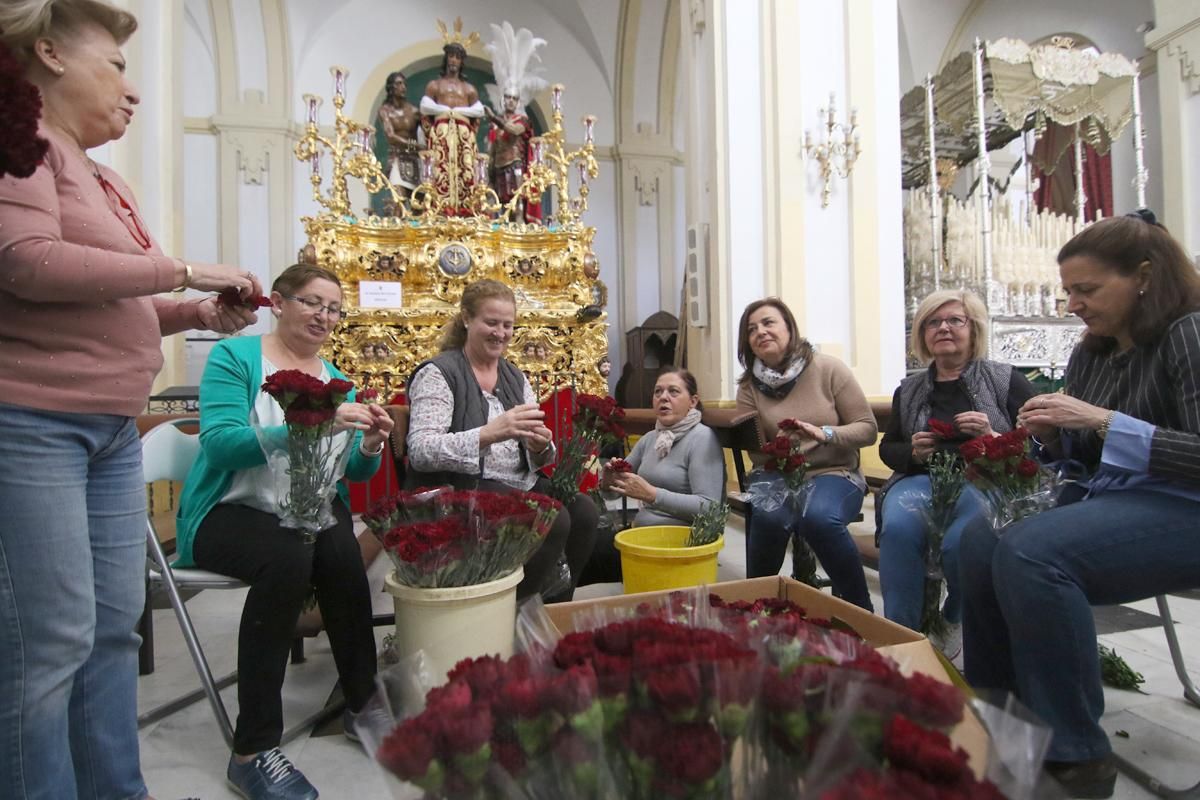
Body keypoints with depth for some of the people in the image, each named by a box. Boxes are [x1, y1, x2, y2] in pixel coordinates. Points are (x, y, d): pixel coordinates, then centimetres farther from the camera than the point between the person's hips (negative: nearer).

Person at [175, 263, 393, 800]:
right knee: (287, 556, -35)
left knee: (341, 554, -29)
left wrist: (370, 445, -14)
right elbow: (220, 445, -20)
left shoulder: (334, 377, 12)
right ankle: (252, 748, -22)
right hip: (232, 511, -4)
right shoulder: (235, 357, -3)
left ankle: (362, 700, -10)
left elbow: (356, 472, 9)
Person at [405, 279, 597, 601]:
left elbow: (535, 454, 12)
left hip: (520, 486, 6)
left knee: (583, 511, -19)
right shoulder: (438, 373, -5)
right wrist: (491, 432, -32)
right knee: (551, 520, -27)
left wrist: (541, 447, -14)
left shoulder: (515, 377, 15)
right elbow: (420, 451, -18)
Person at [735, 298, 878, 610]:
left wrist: (824, 434, -22)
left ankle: (858, 606, -9)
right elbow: (758, 455, 2)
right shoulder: (749, 386, 2)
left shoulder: (828, 369, -4)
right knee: (768, 518, -32)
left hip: (834, 474, -1)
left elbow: (867, 429, -4)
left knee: (818, 517, -35)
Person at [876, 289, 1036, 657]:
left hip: (986, 480, -2)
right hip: (922, 479, 3)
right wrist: (913, 452, -2)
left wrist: (992, 438, -16)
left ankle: (956, 622, 2)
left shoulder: (1007, 381, 8)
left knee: (960, 542, -33)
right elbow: (887, 448, 20)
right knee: (898, 528, -32)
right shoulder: (909, 390, 17)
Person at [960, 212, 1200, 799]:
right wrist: (1055, 436, -2)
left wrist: (1103, 420, -25)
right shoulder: (1089, 356, 11)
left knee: (1030, 551, -31)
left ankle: (1074, 752, -14)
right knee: (980, 542, -12)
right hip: (1110, 500, 8)